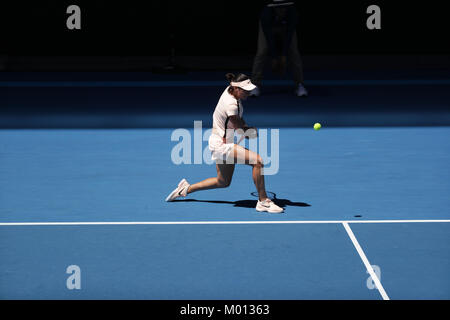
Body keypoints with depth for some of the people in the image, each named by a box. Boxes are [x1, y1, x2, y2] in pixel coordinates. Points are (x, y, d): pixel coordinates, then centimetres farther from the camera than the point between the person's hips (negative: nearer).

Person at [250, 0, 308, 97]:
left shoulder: (293, 13, -36)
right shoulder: (266, 13, -39)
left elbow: (288, 37, -32)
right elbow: (269, 38, -35)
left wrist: (284, 55, -31)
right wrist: (274, 58, -32)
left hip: (286, 28, 1)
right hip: (269, 28, -1)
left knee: (293, 52, -14)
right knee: (262, 52, -17)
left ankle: (299, 85, -8)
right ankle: (255, 85, -11)